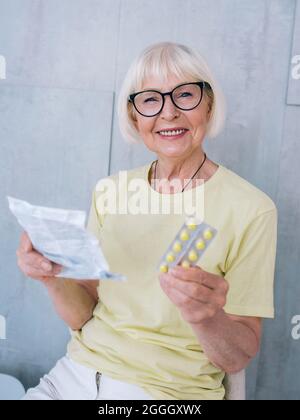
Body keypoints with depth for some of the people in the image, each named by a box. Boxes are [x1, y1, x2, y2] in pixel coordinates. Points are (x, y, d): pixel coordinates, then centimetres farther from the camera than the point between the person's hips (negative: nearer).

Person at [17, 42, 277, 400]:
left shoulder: (251, 209, -13)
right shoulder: (110, 191, 1)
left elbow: (238, 359, -9)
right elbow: (83, 317, 3)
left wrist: (208, 317, -29)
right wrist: (55, 277, -16)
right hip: (78, 372, 3)